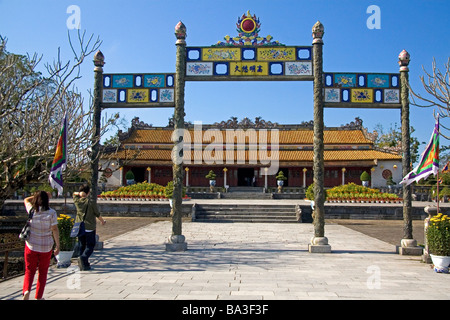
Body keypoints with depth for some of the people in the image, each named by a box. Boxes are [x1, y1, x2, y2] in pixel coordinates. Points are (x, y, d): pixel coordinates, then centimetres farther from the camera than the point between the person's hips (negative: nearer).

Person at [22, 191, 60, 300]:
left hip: (31, 245, 1)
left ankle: (26, 290, -9)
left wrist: (37, 195, 19)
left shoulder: (31, 210, -5)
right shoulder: (51, 213, -10)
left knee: (29, 271, 14)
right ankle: (39, 297, 20)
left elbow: (26, 200, 17)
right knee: (43, 272, 13)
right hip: (46, 246, -1)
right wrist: (58, 246, -3)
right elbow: (55, 230, -9)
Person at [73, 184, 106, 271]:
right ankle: (83, 257, -20)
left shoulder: (77, 201, -1)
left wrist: (79, 194, 6)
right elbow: (98, 214, -2)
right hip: (89, 227, -4)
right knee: (90, 246, 4)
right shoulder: (91, 203, -12)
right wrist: (103, 221, 14)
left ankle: (84, 264, 19)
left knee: (82, 246, 14)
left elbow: (74, 193, 23)